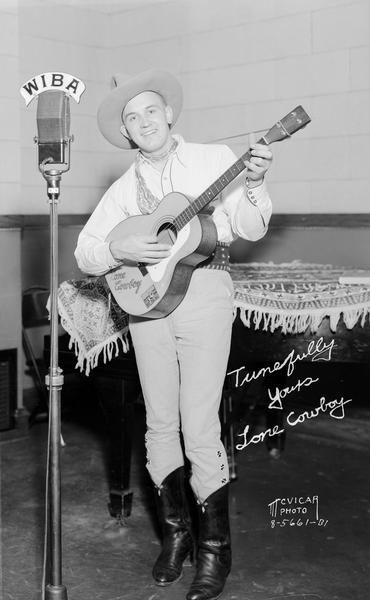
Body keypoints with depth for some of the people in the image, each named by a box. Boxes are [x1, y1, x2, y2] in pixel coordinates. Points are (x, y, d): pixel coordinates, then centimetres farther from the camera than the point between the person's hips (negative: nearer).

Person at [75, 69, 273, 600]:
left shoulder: (215, 158, 8)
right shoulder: (124, 188, 14)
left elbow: (250, 230, 1)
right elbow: (84, 253, 10)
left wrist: (254, 184, -16)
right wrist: (117, 251, -10)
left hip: (205, 290, -3)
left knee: (200, 426, -6)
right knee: (161, 424, 8)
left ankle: (215, 549, 8)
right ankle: (175, 531, 26)